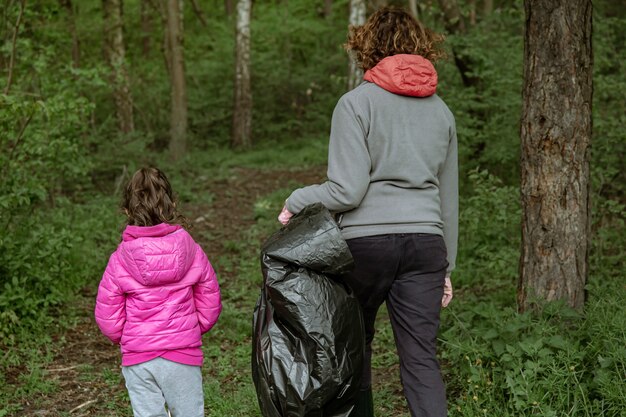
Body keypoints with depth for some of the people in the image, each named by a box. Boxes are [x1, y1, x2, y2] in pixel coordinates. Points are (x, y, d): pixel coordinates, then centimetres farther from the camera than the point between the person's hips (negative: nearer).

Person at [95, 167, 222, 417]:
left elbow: (107, 317, -2)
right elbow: (209, 305, 1)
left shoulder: (120, 259, -7)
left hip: (137, 358, 0)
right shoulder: (191, 251, -5)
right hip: (183, 353, 0)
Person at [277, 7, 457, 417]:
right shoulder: (441, 111, 12)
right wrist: (446, 266, 23)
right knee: (421, 358, 3)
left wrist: (297, 201, 5)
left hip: (366, 241, -4)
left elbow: (347, 191, -12)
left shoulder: (356, 103, -4)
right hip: (425, 242, 4)